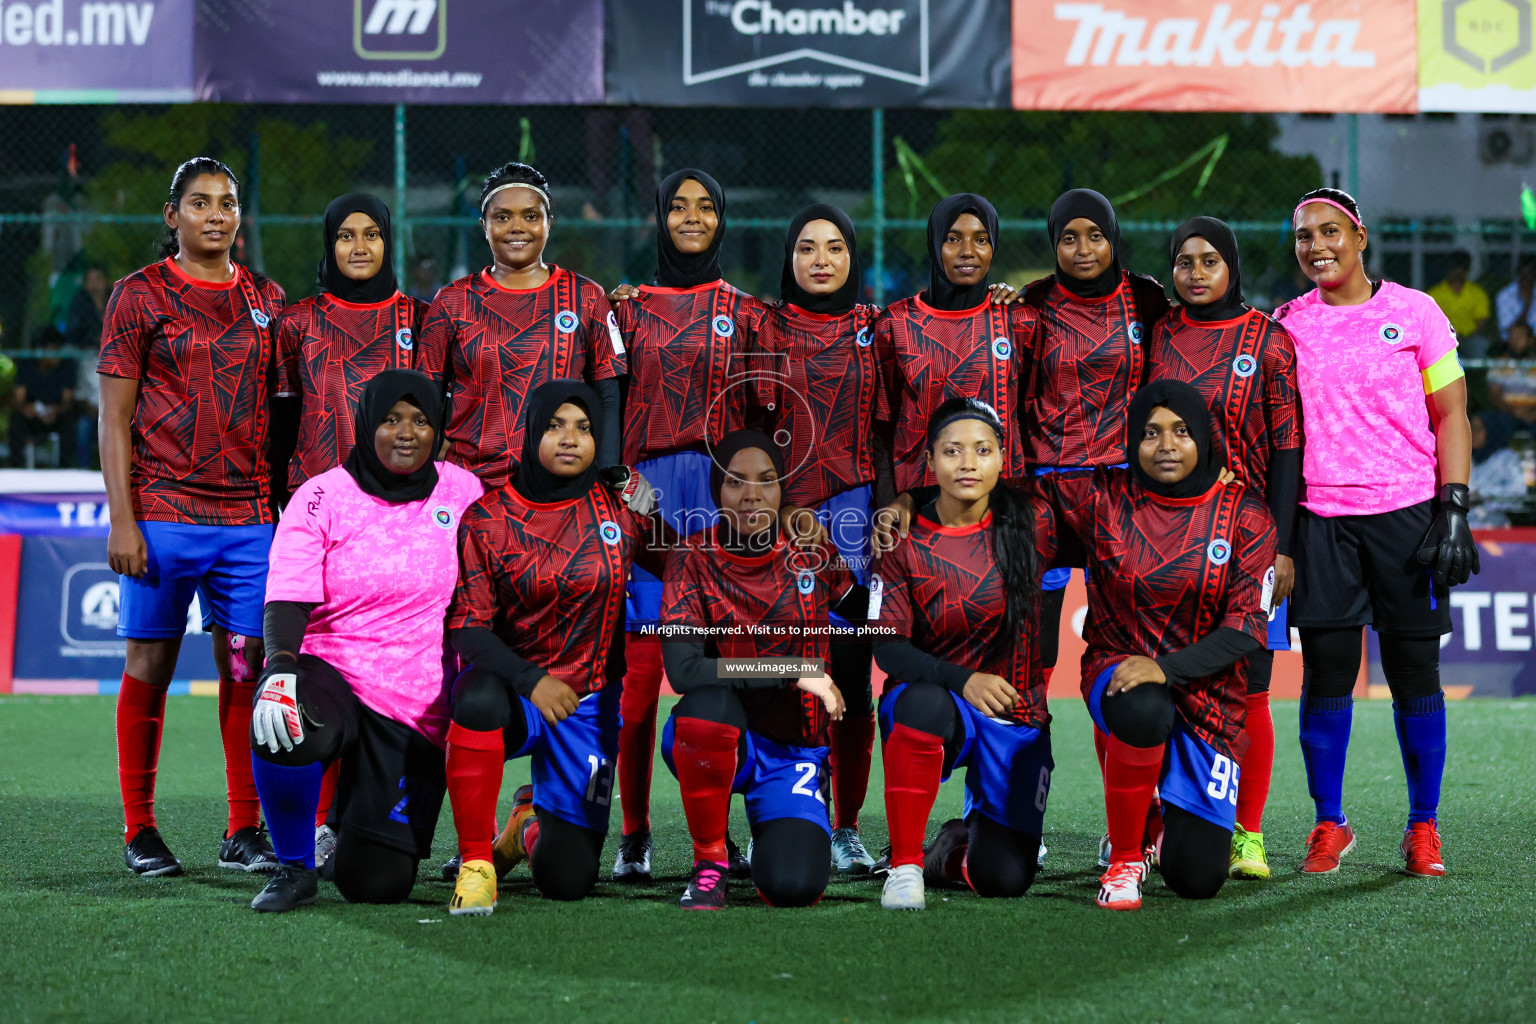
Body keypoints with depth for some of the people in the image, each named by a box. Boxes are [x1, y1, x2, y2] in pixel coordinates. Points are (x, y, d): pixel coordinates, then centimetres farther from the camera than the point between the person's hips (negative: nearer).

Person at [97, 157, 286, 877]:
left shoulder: (265, 300, 12)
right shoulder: (140, 295, 1)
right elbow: (114, 417, -2)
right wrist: (121, 519, -9)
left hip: (249, 515, 3)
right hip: (162, 512, -3)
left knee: (246, 668, 2)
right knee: (150, 666, 2)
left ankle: (244, 834, 9)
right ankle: (140, 832, 11)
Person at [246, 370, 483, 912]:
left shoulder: (464, 492, 6)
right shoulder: (322, 496, -2)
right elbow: (287, 602, -12)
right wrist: (281, 667, -32)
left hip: (420, 710, 2)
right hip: (332, 674, -2)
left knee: (376, 884, -7)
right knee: (285, 732, -40)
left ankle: (354, 822, 33)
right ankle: (295, 868, -11)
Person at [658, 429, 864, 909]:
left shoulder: (811, 556, -1)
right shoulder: (694, 561, -8)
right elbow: (682, 670, -21)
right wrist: (798, 670, -21)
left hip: (795, 750, 1)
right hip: (722, 742, -1)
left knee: (793, 888, -24)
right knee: (706, 702, -38)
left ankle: (775, 834, 16)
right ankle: (709, 861, -15)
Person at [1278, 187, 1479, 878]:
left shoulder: (1414, 312, 3)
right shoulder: (1288, 324, 9)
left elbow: (1450, 415, 4)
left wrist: (1453, 510, -5)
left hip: (1407, 512, -1)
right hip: (1321, 519, 2)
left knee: (1414, 672, 2)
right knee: (1325, 671, -1)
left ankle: (1423, 826, 13)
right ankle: (1330, 824, 11)